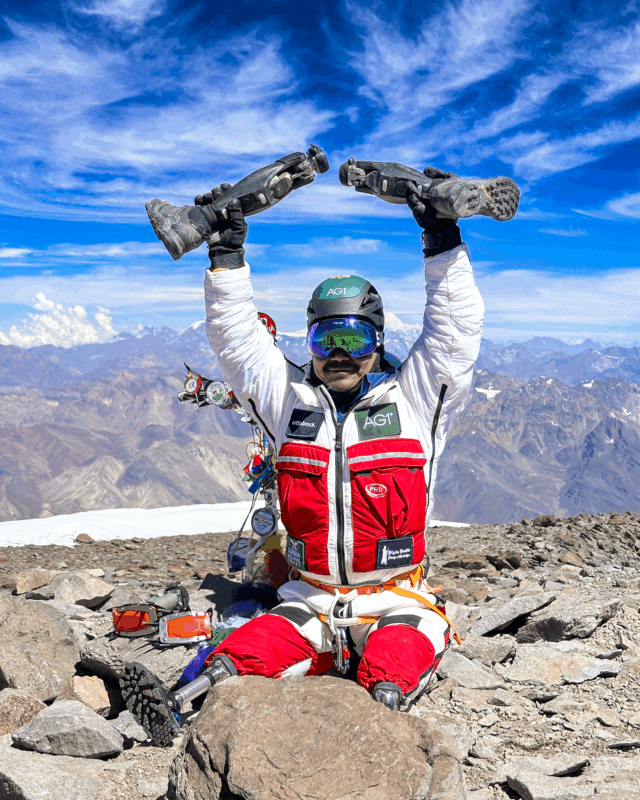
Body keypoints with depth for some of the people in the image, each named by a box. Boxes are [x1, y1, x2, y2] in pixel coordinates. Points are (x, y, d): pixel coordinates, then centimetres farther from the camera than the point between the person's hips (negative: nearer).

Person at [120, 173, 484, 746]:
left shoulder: (413, 398, 4)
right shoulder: (289, 398, 10)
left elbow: (456, 329, -2)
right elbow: (235, 336, 11)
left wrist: (443, 241, -8)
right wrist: (227, 254, 5)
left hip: (396, 602, -1)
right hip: (310, 602, 2)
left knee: (394, 660, -34)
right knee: (247, 651, -25)